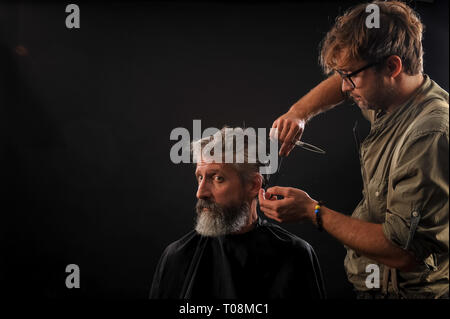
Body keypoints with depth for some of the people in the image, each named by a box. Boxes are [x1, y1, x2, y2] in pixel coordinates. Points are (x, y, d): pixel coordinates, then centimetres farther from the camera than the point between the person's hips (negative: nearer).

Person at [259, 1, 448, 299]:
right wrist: (299, 113, 4)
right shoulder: (388, 97, 1)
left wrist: (313, 212, -22)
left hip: (406, 289, -8)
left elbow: (403, 253, -29)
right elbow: (341, 82, 24)